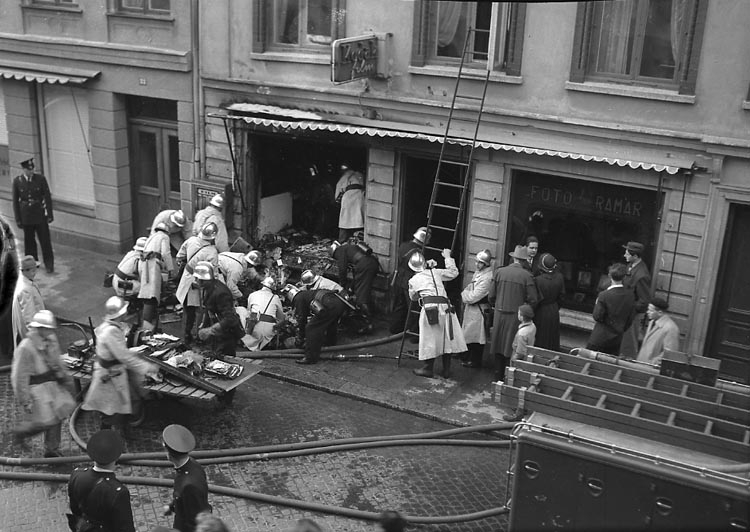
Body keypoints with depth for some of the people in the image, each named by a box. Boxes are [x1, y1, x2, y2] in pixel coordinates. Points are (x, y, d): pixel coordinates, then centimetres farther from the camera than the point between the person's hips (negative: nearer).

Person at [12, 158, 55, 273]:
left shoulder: (41, 179, -7)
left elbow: (47, 197, -1)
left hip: (40, 216, -1)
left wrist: (50, 215, -3)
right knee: (29, 242, 10)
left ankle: (49, 265, 9)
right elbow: (15, 201, 1)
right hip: (26, 217, 1)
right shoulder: (17, 181, -4)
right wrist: (18, 219, 1)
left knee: (45, 241, 0)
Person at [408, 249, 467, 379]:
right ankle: (446, 370, 16)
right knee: (446, 338, 10)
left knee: (430, 339, 7)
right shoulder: (435, 272, 14)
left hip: (429, 308, -2)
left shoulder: (413, 280, 11)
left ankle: (428, 368, 15)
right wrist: (448, 257, 35)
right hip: (444, 306, 2)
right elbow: (454, 272, 26)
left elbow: (413, 297, 25)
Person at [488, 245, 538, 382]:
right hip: (516, 316, -3)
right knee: (512, 346, 6)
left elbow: (491, 296, 1)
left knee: (499, 345, 13)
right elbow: (532, 300, -9)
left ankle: (498, 376, 23)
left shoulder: (499, 272, -4)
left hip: (499, 314, 3)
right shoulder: (526, 276, -12)